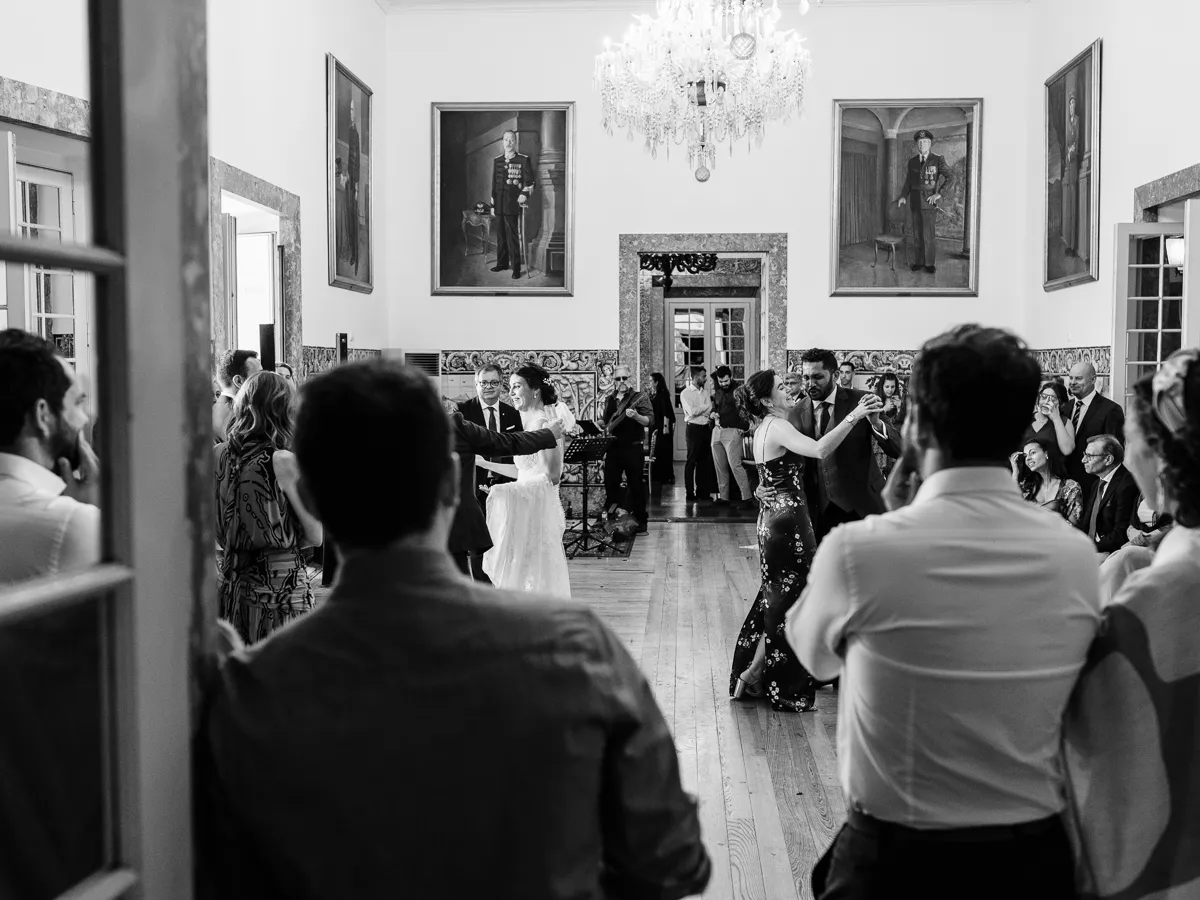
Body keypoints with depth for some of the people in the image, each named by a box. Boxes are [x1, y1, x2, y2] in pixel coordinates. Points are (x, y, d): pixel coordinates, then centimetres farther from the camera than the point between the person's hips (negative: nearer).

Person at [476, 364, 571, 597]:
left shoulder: (545, 423, -14)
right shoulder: (529, 421, 14)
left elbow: (552, 476, -19)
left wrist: (508, 490, -22)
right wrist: (485, 463, 17)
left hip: (538, 508, -9)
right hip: (526, 507, 9)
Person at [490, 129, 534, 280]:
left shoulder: (523, 160, 0)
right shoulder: (496, 161, 13)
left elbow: (529, 182, 0)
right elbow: (494, 184, 16)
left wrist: (524, 194, -17)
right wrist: (493, 205, 14)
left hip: (513, 205, -5)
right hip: (499, 205, 5)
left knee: (513, 236, -7)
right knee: (500, 235, 11)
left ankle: (516, 267, -3)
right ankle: (502, 263, 22)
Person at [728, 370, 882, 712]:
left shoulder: (764, 427, 13)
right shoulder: (778, 427, -19)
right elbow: (820, 450, -35)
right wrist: (854, 416, -37)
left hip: (773, 517, 10)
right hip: (788, 520, -10)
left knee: (776, 597, 19)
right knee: (787, 599, 2)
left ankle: (751, 673, 26)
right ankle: (755, 673, 10)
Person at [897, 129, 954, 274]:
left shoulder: (938, 160, -2)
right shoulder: (912, 162, 12)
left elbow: (950, 177, -4)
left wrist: (939, 194, -11)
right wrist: (904, 196, 0)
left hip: (930, 202, -4)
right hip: (915, 202, 4)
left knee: (929, 234, -5)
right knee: (917, 234, 6)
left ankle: (931, 263, 3)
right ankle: (919, 261, 14)